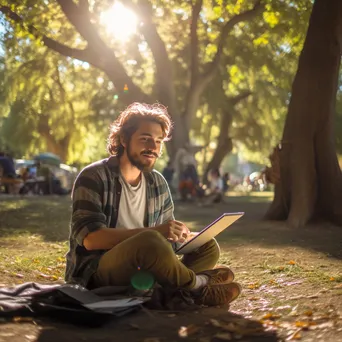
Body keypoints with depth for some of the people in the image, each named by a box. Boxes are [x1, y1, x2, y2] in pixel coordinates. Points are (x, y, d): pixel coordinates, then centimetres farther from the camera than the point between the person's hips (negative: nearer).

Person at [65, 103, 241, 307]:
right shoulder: (94, 177, -8)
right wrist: (153, 232, -30)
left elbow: (168, 241, 15)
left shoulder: (158, 183, 10)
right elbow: (90, 238, -22)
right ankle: (198, 285, -10)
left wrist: (180, 235, -10)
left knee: (208, 247, -5)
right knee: (149, 242, -34)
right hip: (95, 275, -7)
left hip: (141, 273, 7)